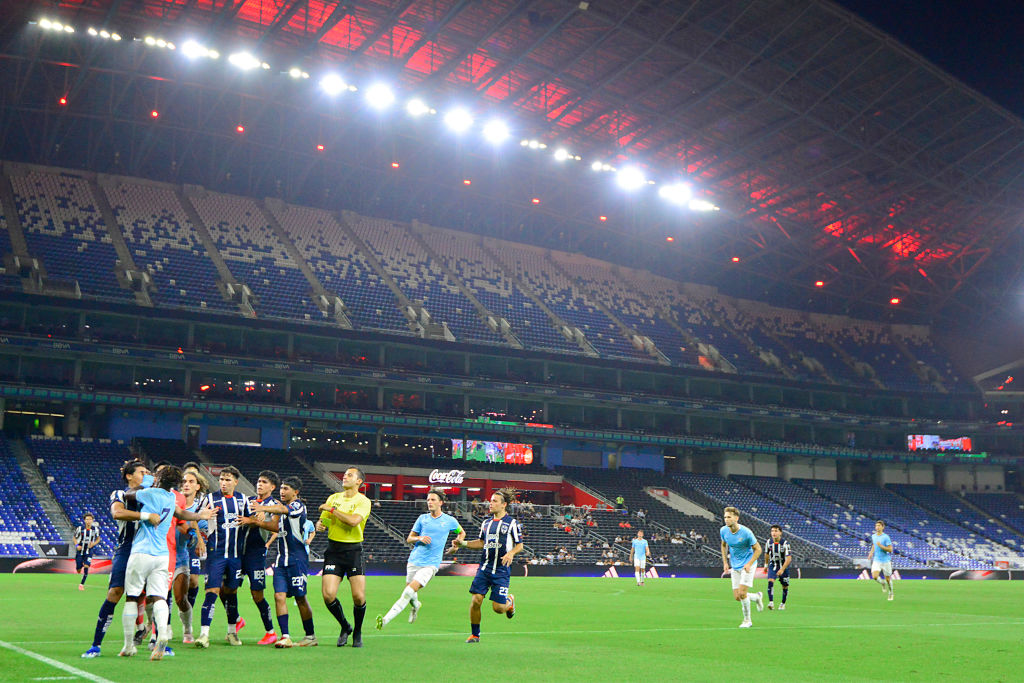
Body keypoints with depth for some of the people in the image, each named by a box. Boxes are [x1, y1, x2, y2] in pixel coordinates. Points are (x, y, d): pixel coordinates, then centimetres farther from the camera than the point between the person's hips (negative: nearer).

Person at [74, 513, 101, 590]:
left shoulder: (95, 529, -6)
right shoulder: (80, 529, -11)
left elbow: (98, 539, 9)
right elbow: (75, 538, 4)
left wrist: (93, 544, -10)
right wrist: (77, 545, -13)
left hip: (89, 552, 0)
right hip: (80, 551, 0)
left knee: (86, 567, -16)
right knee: (78, 571, 2)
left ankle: (82, 584, -2)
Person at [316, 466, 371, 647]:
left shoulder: (363, 501, -2)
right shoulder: (333, 498, 14)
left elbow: (353, 520, -19)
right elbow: (323, 520, 18)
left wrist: (332, 509, -12)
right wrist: (319, 524, -6)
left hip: (353, 550, -3)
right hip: (333, 549, 3)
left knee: (359, 596, -10)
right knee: (328, 595, -10)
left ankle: (357, 632, 16)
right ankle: (345, 627, 16)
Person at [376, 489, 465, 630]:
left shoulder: (450, 521, 4)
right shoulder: (422, 518, 8)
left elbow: (462, 532, 23)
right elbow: (409, 539, 12)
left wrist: (458, 541, 2)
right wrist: (420, 538, -9)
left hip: (431, 564, -4)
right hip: (414, 560, 4)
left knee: (410, 591, -20)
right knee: (411, 596, 9)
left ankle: (386, 619, -21)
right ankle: (415, 605, 46)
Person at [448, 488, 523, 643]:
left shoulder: (512, 523, -2)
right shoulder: (486, 523, 12)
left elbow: (519, 545, 2)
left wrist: (511, 553, -18)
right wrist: (463, 543, 12)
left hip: (501, 570, -4)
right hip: (484, 568, 4)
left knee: (498, 607, -5)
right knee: (476, 600, -8)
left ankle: (510, 601, 32)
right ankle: (474, 634, 9)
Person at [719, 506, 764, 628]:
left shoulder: (746, 532, -21)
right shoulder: (723, 531, -7)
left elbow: (758, 549, -11)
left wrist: (749, 564, -20)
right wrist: (725, 562, 7)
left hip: (748, 565, -5)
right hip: (734, 567, 5)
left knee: (742, 593, -15)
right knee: (737, 597, 1)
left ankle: (747, 620, 6)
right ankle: (756, 597, 32)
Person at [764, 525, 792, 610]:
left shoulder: (785, 544, -20)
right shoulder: (768, 542, -8)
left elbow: (788, 558, -21)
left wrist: (782, 569, -28)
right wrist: (766, 565, 20)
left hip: (783, 567, -2)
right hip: (772, 566, 2)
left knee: (785, 587, 8)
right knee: (770, 582, -21)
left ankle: (783, 603, 30)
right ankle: (771, 602, -24)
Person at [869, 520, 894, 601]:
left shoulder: (886, 537, -12)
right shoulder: (873, 536, 5)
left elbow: (890, 549, -14)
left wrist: (881, 546, -25)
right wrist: (871, 553, 11)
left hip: (886, 560, -3)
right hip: (876, 560, 3)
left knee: (888, 579, 7)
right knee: (874, 576, -17)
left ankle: (890, 593, 33)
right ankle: (882, 583, 16)